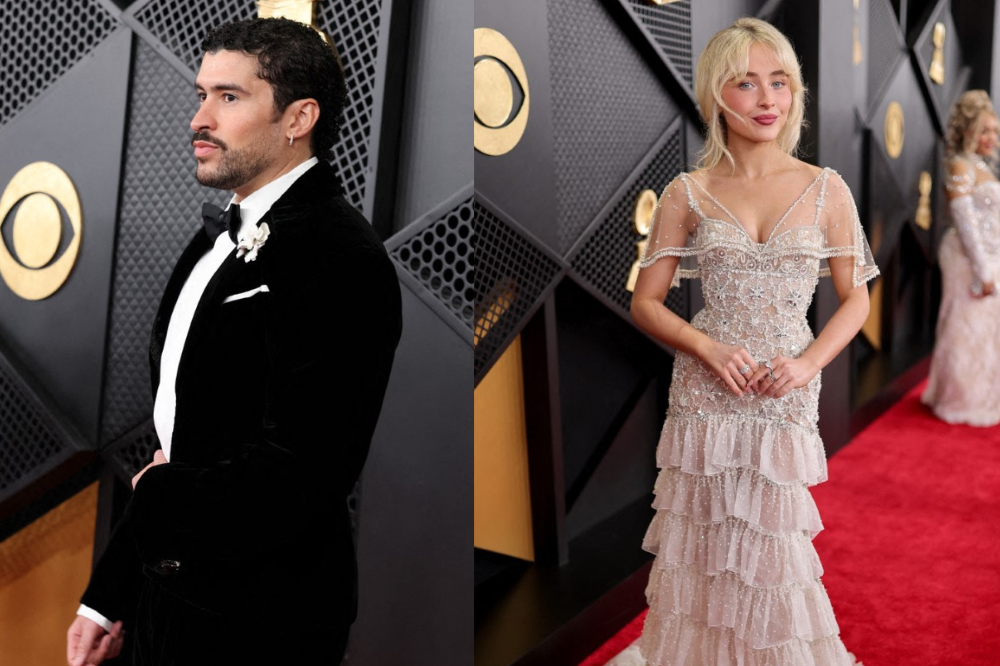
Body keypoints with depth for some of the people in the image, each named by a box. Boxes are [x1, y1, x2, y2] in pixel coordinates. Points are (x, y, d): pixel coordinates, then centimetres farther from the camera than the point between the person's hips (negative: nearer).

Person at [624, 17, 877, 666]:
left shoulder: (826, 190, 2)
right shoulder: (687, 194, 1)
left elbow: (856, 299, 6)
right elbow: (646, 302, 2)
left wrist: (808, 363, -9)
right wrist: (709, 348, -13)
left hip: (788, 394, 0)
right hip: (705, 391, 0)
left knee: (773, 541, 6)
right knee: (705, 539, 7)